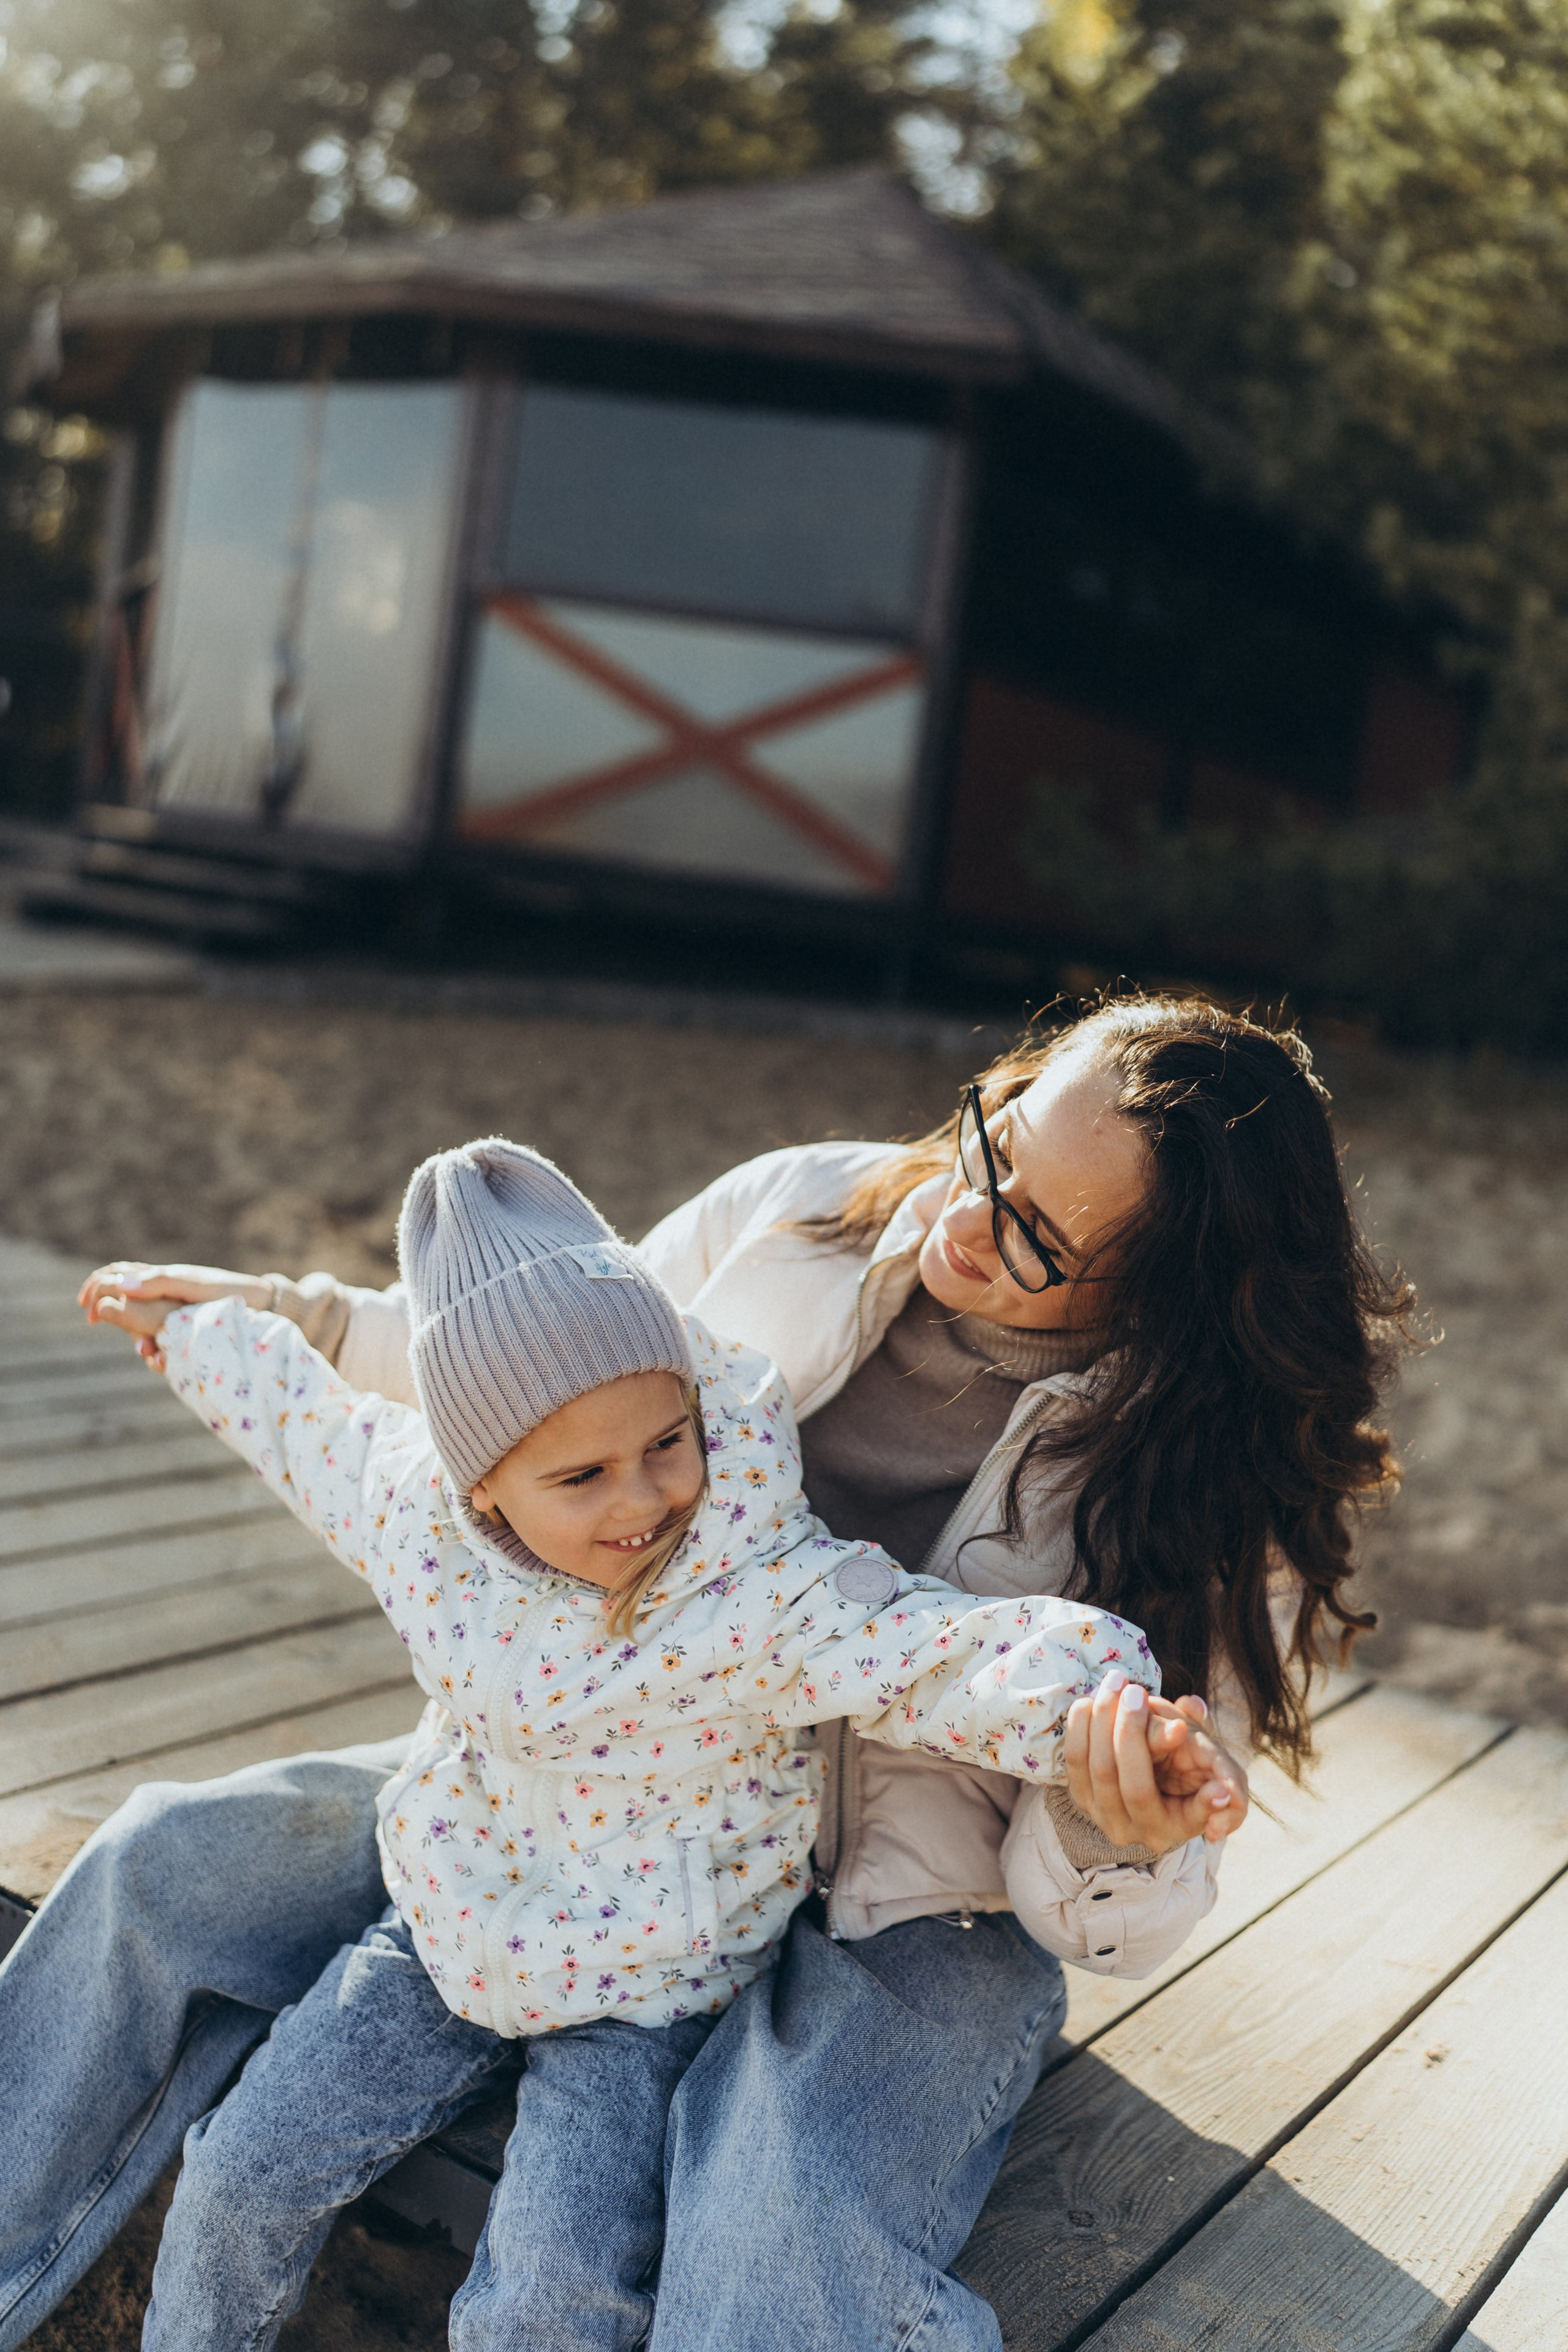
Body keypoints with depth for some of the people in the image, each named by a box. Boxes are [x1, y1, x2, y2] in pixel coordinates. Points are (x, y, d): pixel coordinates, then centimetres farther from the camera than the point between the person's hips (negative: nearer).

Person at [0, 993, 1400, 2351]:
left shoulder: (1220, 1485, -17)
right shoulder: (799, 1216, -10)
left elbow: (1114, 1923, -13)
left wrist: (1120, 1833, -37)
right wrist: (295, 1317, 5)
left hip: (911, 1920, -4)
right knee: (169, 1864, 0)